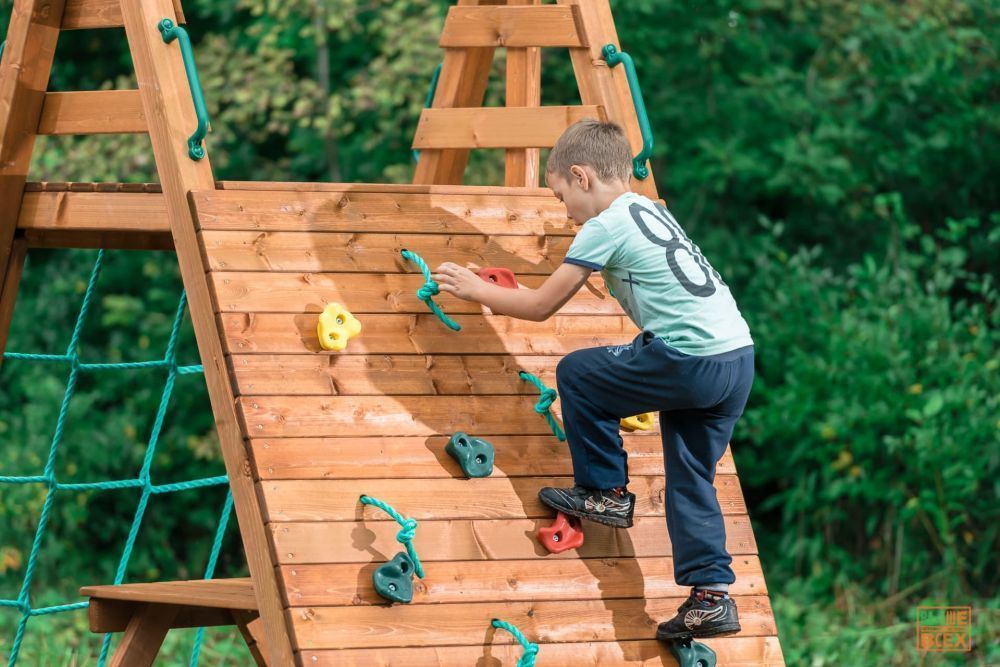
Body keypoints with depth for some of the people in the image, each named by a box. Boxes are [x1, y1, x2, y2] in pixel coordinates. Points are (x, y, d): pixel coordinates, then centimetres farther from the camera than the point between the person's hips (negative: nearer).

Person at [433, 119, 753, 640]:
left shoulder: (604, 227, -5)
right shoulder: (649, 211, 20)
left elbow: (540, 307, 2)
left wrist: (475, 289, 14)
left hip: (691, 360, -9)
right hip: (740, 356, 9)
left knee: (575, 374, 8)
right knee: (690, 480, 15)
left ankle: (605, 492, 17)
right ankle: (712, 596, 9)